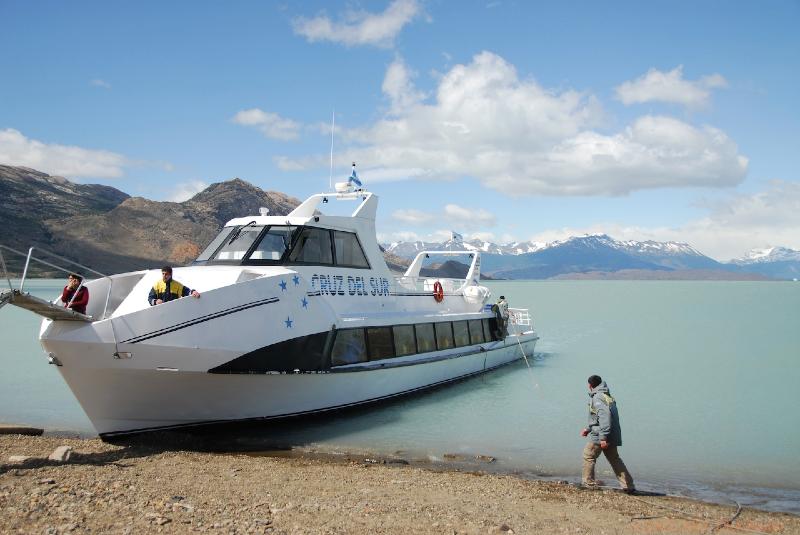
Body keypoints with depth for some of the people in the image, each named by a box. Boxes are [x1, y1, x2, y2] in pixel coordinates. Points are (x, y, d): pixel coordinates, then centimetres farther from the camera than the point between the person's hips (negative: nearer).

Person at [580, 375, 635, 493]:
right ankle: (628, 486, 14)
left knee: (588, 456, 5)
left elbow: (605, 417, -25)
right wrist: (589, 429, 29)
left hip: (599, 436, -9)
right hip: (612, 436, 9)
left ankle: (589, 483, 11)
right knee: (614, 459, 15)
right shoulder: (608, 397, 18)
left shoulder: (598, 398, -14)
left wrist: (603, 437, -27)